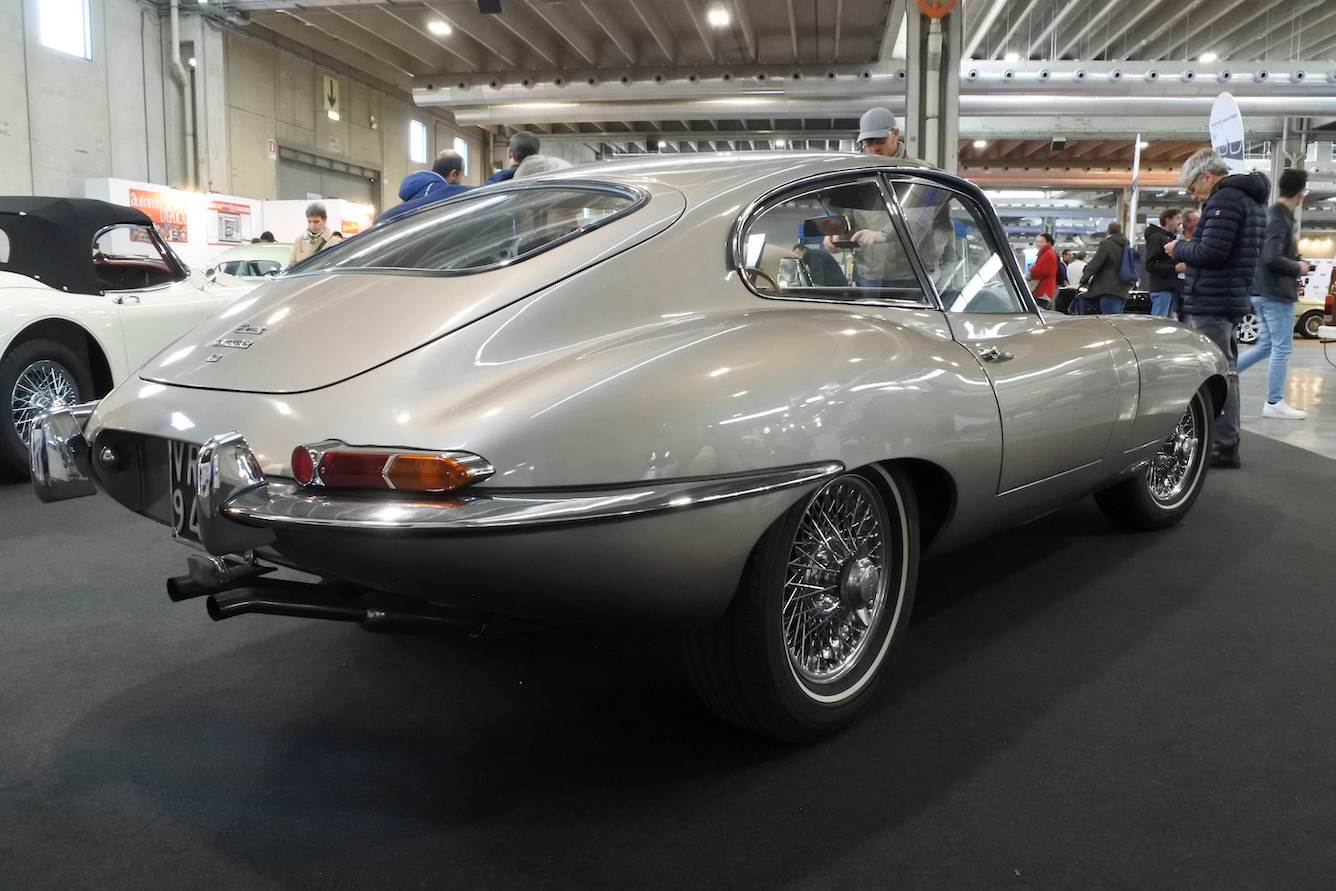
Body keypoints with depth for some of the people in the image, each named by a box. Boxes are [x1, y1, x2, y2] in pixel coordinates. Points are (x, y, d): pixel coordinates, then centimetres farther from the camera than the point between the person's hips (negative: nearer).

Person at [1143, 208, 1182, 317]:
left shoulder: (1172, 238, 23)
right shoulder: (1156, 237, -5)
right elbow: (1150, 265, -15)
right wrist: (1174, 268, -19)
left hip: (1172, 287, 9)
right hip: (1161, 288, -9)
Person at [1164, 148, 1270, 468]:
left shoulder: (1224, 199, -14)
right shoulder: (1250, 199, 19)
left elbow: (1210, 252, -22)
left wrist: (1179, 248, -6)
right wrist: (1187, 255, 12)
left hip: (1211, 303, -11)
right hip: (1232, 298, 11)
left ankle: (1224, 446, -6)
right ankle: (1227, 440, 22)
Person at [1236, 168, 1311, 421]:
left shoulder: (1269, 214, 11)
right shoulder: (1280, 219, -18)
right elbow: (1273, 259, -25)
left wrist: (1294, 259, 14)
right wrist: (1298, 268, -10)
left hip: (1262, 292, 9)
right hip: (1277, 293, -9)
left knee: (1266, 345, 17)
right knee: (1281, 348, -1)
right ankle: (1274, 403, 5)